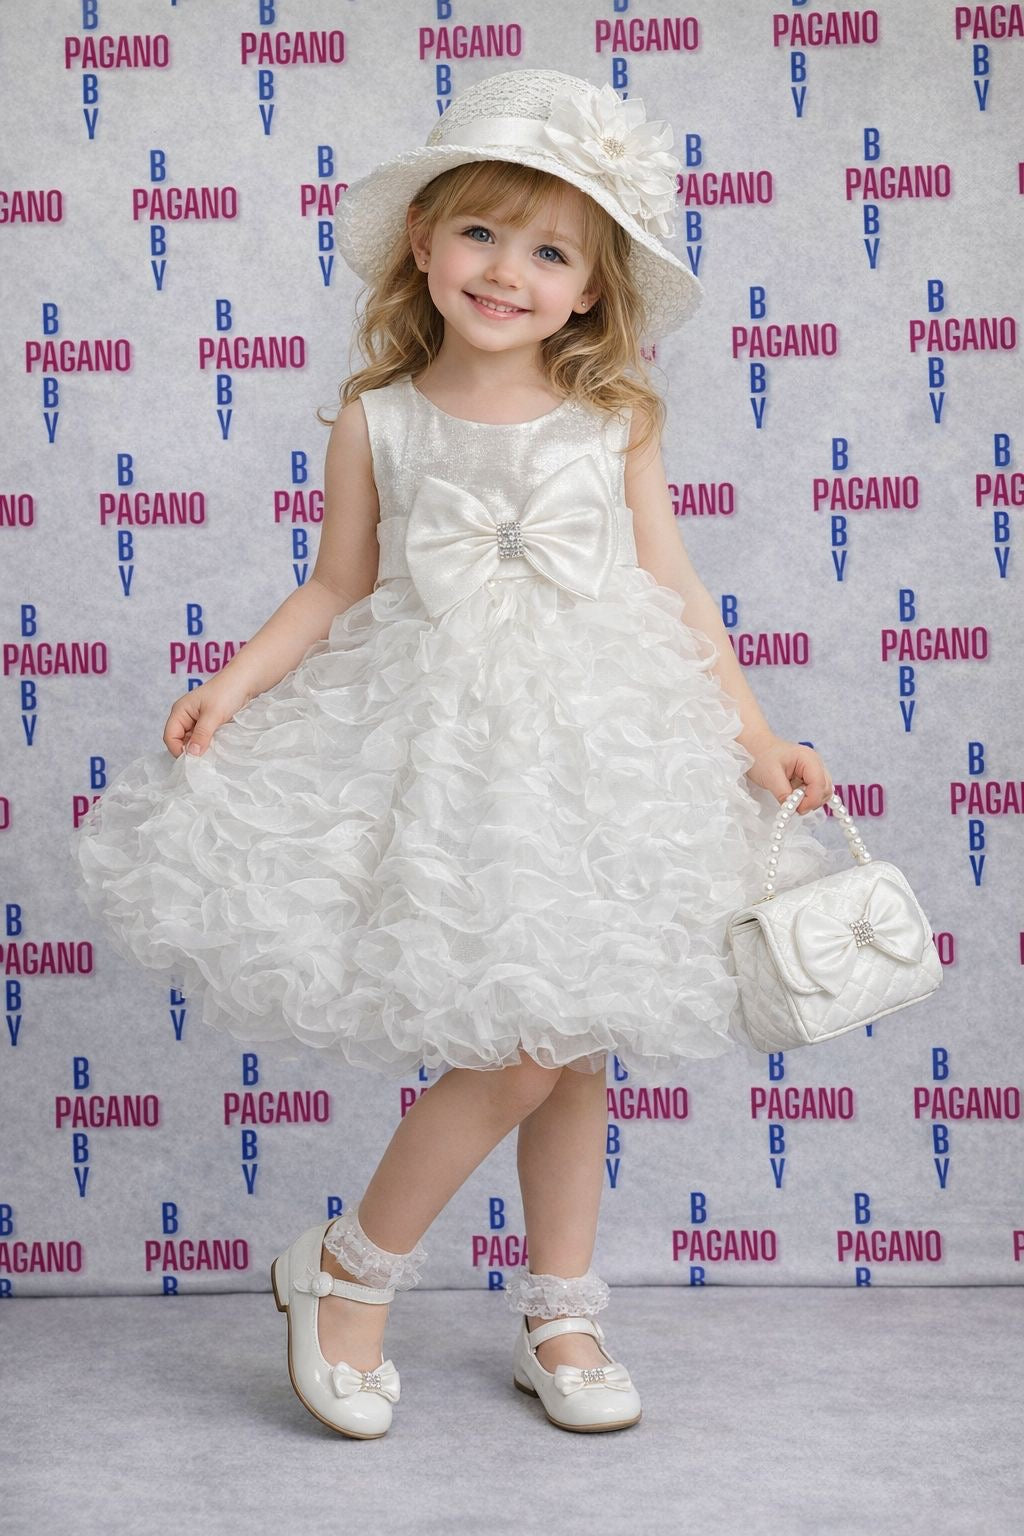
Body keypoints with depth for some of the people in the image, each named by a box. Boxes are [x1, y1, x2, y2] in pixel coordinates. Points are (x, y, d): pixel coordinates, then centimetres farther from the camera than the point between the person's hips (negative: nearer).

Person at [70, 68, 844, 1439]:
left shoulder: (615, 421, 1)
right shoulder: (376, 421, -1)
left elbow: (671, 590, 5)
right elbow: (336, 592, 4)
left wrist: (753, 734, 1)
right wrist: (230, 692, -8)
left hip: (600, 752, 2)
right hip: (446, 753, -2)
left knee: (573, 1046, 10)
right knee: (521, 1052, -9)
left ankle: (559, 1316, 28)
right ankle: (348, 1269, 14)